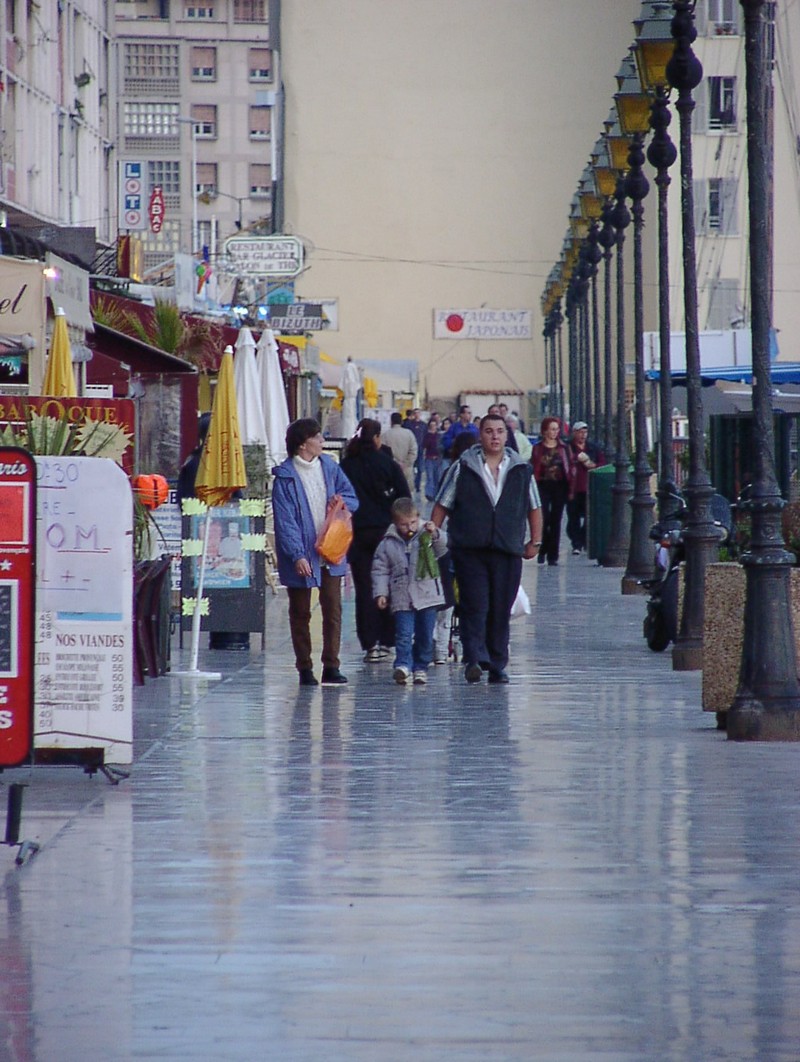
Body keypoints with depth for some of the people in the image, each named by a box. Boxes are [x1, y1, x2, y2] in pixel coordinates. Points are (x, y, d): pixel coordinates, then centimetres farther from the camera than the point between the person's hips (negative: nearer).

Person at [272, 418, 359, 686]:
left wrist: (343, 502, -10)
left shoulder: (329, 467, 6)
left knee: (333, 609, 3)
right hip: (301, 558, -4)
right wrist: (297, 555, -25)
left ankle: (331, 666, 9)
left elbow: (352, 497, 15)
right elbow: (285, 521, -16)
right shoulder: (285, 477, -10)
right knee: (300, 613, 5)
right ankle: (304, 669, 12)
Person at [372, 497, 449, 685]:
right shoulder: (388, 544, 3)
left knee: (425, 635, 7)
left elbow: (442, 548, -7)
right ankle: (403, 666, -21)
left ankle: (421, 668, 17)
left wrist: (435, 534, -24)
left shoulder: (426, 536, 4)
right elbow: (380, 570, 5)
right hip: (402, 599, -1)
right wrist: (380, 592, -3)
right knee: (404, 633, -13)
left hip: (427, 597, 1)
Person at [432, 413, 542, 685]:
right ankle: (473, 660, -14)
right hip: (469, 550, -2)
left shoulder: (521, 469, 10)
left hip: (508, 551, 2)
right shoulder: (463, 468, 4)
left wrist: (535, 541, 15)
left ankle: (497, 666, 10)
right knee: (474, 607, -10)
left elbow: (534, 508, 19)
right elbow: (442, 505, 8)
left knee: (501, 611, 4)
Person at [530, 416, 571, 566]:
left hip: (559, 486, 1)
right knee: (544, 519, -9)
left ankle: (553, 555, 8)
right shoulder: (537, 448, 5)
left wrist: (570, 489, 1)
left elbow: (569, 469, 8)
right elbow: (533, 469, 3)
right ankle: (542, 551, 10)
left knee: (556, 521, 2)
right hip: (543, 485, -1)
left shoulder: (563, 448, 8)